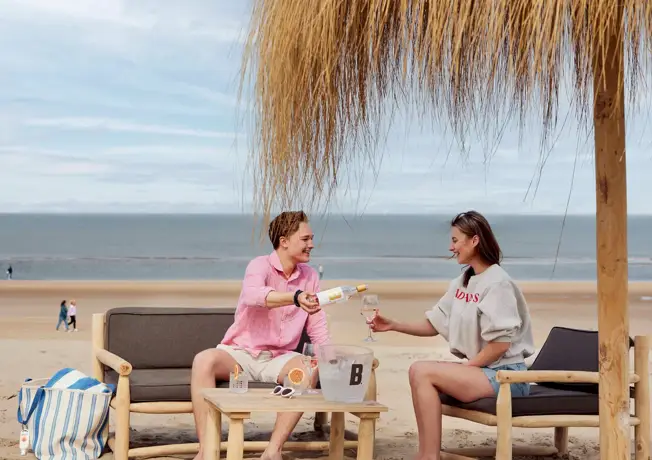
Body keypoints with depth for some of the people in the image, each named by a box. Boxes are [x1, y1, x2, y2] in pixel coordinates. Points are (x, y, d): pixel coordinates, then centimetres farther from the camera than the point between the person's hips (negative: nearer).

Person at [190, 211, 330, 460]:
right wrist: (295, 297, -52)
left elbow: (317, 327, 8)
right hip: (240, 353, -3)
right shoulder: (260, 266, -11)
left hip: (278, 359, 4)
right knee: (203, 360, -33)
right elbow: (252, 295, -36)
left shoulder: (310, 276, 6)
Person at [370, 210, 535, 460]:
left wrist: (465, 368, -13)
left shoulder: (497, 283, -15)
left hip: (505, 375, -9)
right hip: (480, 370, 9)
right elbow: (434, 325, 13)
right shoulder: (461, 283, 12)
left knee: (421, 371, -18)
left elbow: (500, 344, -20)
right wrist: (393, 325, 3)